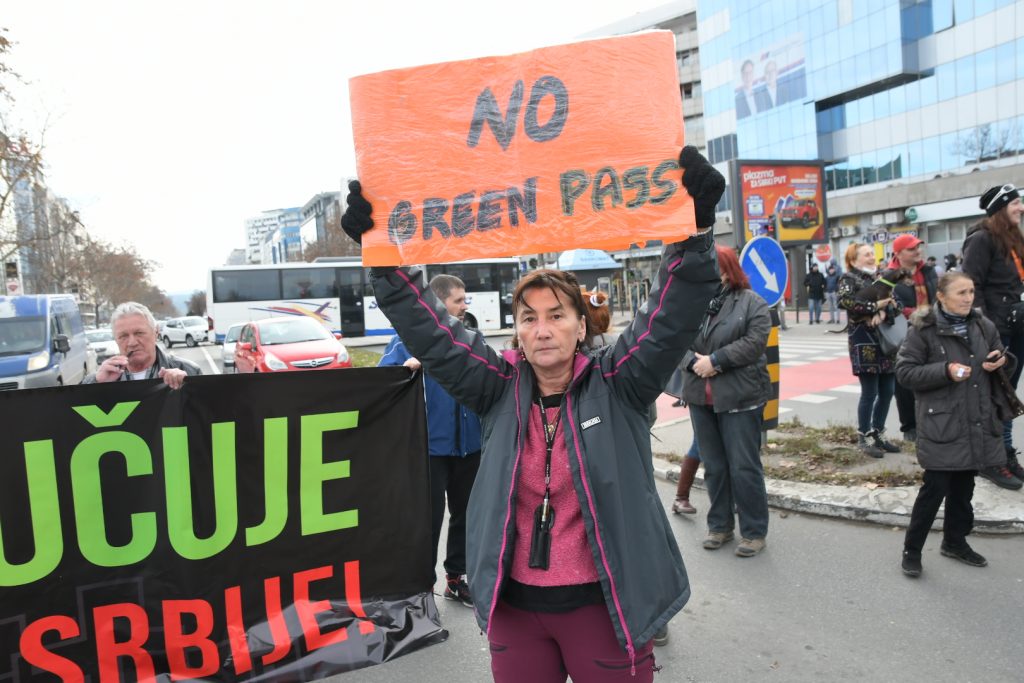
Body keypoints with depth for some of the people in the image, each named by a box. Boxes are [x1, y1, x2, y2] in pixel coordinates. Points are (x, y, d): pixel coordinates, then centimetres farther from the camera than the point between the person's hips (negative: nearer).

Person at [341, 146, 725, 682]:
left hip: (605, 603, -2)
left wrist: (694, 231, -28)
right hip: (514, 604, 2)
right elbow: (431, 334, -4)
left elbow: (670, 320, -16)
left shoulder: (616, 383, -6)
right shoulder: (501, 389, -1)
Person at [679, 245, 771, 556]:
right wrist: (693, 361, -15)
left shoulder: (751, 303, -2)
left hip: (739, 397, -4)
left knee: (744, 466, 1)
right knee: (713, 465, 14)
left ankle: (754, 531, 16)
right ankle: (719, 525, 27)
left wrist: (714, 360, -17)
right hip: (700, 396, 4)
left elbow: (755, 342, -14)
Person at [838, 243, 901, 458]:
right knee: (869, 392, -6)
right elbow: (845, 300, -21)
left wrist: (883, 311, -17)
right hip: (864, 341, -7)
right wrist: (875, 306, -18)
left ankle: (877, 434, 21)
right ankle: (864, 438, 6)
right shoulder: (848, 278, -1)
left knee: (887, 391, 8)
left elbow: (894, 301, 3)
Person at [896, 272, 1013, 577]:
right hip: (941, 424, -6)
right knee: (935, 487, -4)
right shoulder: (923, 330, -11)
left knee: (963, 486, 16)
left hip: (978, 423, 6)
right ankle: (912, 549, 10)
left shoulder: (984, 326, 6)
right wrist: (945, 371, -23)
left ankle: (955, 541, 35)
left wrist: (1001, 361, -4)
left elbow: (1002, 358, 20)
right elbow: (904, 372, -12)